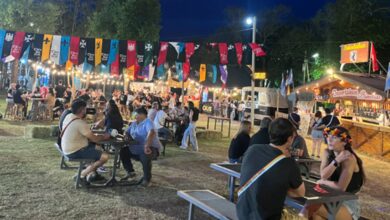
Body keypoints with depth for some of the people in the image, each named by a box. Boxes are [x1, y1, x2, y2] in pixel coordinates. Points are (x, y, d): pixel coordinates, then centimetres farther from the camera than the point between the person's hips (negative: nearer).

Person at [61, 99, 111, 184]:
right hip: (75, 152, -10)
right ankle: (82, 175, -3)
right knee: (104, 156, -15)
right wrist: (104, 137, 2)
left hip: (68, 149, 10)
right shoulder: (80, 123, -23)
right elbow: (95, 139, -17)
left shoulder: (68, 116, 4)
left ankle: (92, 172, 25)